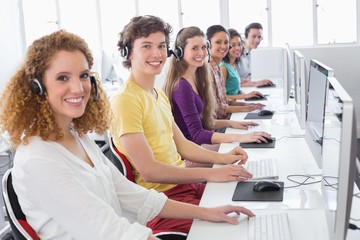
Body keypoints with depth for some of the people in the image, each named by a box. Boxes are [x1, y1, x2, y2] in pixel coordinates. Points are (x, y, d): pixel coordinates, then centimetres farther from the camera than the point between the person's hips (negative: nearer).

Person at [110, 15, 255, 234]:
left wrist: (222, 158, 0)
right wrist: (211, 174, -22)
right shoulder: (125, 101, -17)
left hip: (185, 183, 9)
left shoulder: (160, 95, 13)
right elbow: (149, 171, -21)